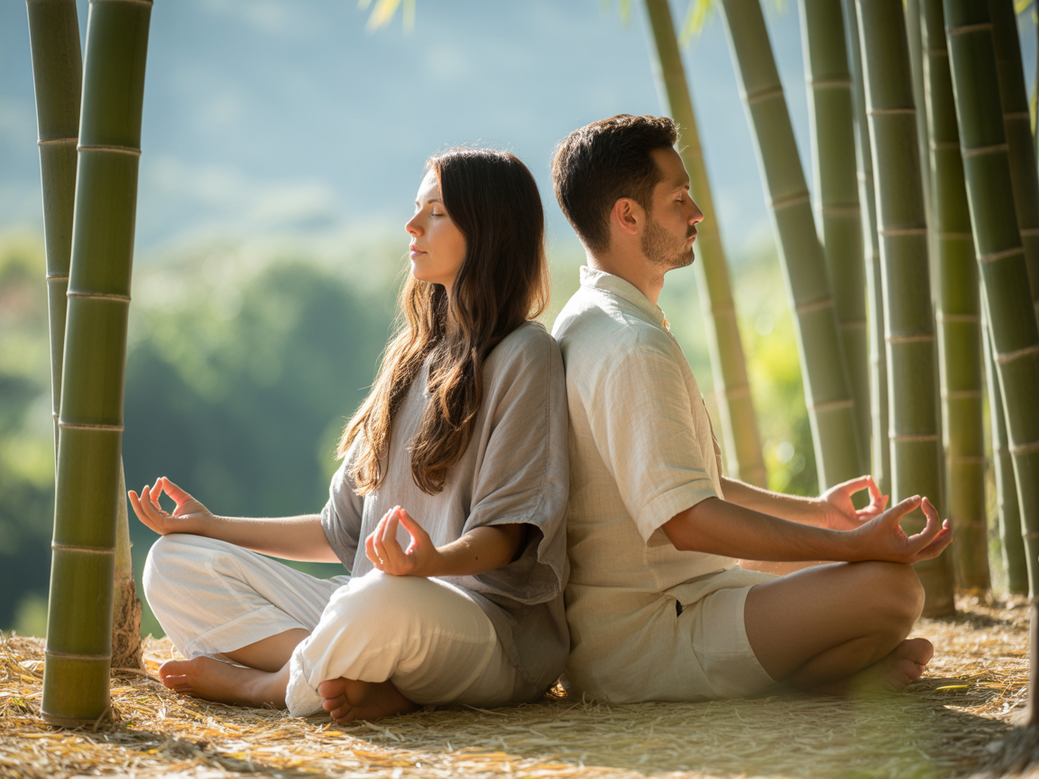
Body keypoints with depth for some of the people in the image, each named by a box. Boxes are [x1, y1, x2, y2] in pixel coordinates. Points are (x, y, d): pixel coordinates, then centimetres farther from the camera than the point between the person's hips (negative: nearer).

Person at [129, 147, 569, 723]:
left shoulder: (524, 356, -2)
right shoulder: (413, 357, 21)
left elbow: (508, 530, -11)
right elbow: (345, 530, 23)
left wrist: (437, 561, -33)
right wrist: (210, 525, 22)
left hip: (495, 623, -7)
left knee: (380, 601, -42)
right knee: (174, 563, -5)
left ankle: (261, 685, -11)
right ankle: (361, 680, -23)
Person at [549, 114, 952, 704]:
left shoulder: (588, 325, 17)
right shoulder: (632, 346, -19)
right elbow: (684, 517, -26)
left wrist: (813, 510, 26)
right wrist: (851, 545, -25)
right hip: (640, 643, -11)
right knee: (888, 587, -27)